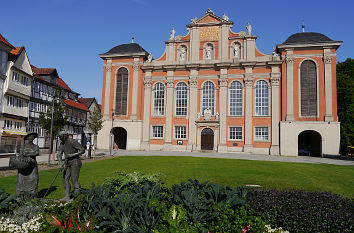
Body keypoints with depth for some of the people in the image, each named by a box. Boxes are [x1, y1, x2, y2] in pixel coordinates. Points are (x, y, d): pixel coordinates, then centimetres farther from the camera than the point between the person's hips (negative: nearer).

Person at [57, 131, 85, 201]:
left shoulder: (73, 142, -17)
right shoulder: (62, 144, 7)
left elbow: (82, 150, -18)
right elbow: (59, 155, -3)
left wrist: (72, 155, -23)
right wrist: (60, 163, -20)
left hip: (75, 163, -8)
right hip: (68, 163, 8)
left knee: (74, 180, -9)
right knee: (65, 179, 8)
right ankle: (67, 197, 15)